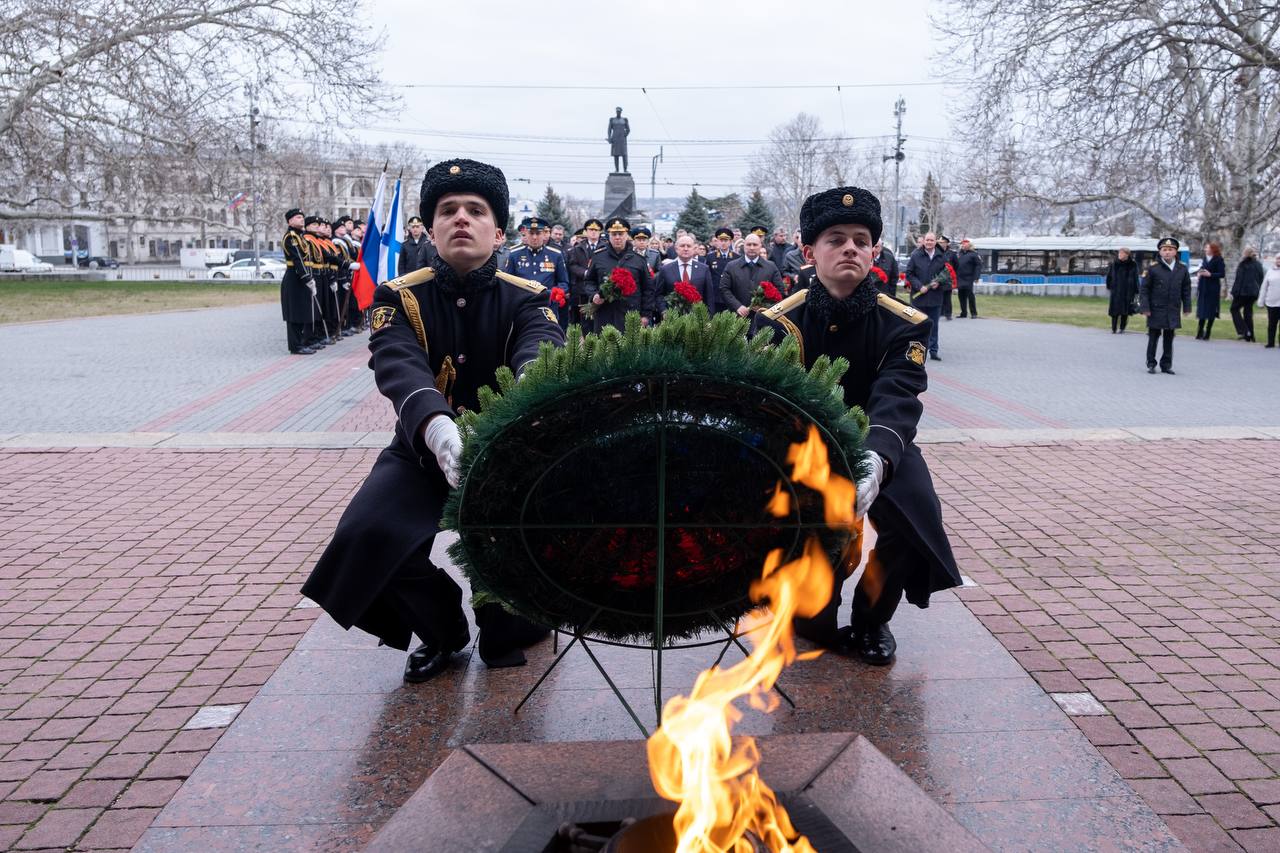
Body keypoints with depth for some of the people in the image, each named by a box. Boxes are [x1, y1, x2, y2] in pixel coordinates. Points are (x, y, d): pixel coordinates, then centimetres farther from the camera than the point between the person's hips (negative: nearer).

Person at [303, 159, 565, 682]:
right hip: (422, 450, 1)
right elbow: (401, 370, -27)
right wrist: (440, 431, -50)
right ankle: (442, 630, 9)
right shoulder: (399, 300, -7)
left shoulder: (525, 300, -7)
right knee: (368, 537, -23)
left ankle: (505, 629, 12)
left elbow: (543, 355, -29)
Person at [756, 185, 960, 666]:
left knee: (914, 511, -26)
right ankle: (814, 620, 8)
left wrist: (874, 460, -47)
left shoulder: (903, 325, -8)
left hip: (876, 452, 1)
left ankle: (872, 621, 5)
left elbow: (897, 402, -25)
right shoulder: (779, 324, -10)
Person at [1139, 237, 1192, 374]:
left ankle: (1166, 365, 16)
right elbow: (1143, 288, -5)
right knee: (1153, 337, 3)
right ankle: (1151, 364, 12)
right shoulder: (1153, 268, -5)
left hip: (1173, 311, 3)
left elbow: (1186, 289, 12)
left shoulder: (1182, 269, 5)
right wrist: (1145, 307, -10)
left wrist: (1187, 307, 8)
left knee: (1169, 338, 8)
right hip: (1156, 310, -3)